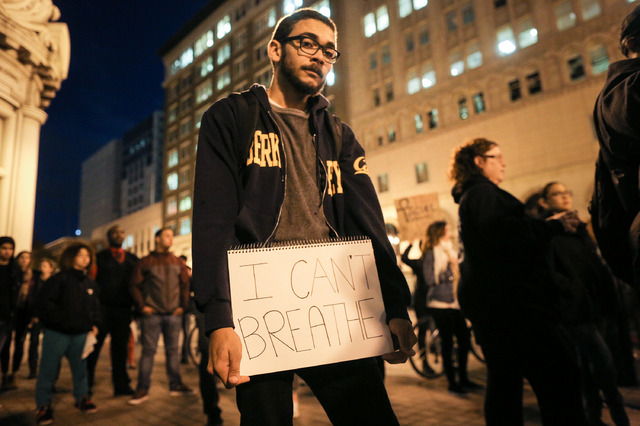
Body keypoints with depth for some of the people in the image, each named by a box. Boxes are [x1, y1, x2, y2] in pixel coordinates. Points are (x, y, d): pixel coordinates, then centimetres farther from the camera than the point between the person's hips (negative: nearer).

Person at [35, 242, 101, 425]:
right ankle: (43, 405, 14)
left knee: (80, 368, 13)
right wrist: (60, 319, -16)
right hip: (57, 333, -5)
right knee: (48, 370, 1)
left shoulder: (90, 283, 11)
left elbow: (95, 306, 19)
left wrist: (94, 324, 7)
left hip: (81, 334, 5)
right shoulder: (60, 279, -8)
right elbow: (45, 301, -13)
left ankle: (82, 398, 28)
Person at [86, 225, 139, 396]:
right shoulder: (99, 257, 7)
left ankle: (121, 385, 11)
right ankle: (87, 384, 18)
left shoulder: (132, 259, 15)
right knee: (94, 347, 4)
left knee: (120, 347, 5)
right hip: (102, 309, -2)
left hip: (124, 310, 2)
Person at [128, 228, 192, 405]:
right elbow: (135, 285, 2)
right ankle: (142, 390, 9)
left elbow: (185, 285, 14)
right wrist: (142, 306, -5)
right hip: (151, 314, -3)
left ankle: (175, 385, 19)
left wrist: (183, 306, 7)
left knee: (173, 351, 9)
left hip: (173, 314, 3)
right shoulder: (145, 262, 2)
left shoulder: (178, 263, 11)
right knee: (148, 351, 1)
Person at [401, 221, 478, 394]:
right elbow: (429, 279, -17)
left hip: (453, 303, 8)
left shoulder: (450, 252, 18)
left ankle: (463, 378, 23)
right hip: (440, 304, -8)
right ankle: (452, 382, 9)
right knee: (447, 342, -3)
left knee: (464, 339, 8)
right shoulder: (430, 254, -8)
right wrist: (448, 272, -18)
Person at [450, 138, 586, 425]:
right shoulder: (482, 191, -7)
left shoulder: (470, 196, 25)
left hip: (487, 301, 11)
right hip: (508, 300, -11)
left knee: (503, 380, 14)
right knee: (560, 379, -11)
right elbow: (504, 231, -24)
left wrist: (546, 226, 23)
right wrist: (554, 225, -12)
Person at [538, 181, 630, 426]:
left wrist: (605, 295, 8)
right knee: (603, 359, -7)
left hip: (590, 306, 8)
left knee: (588, 363, 14)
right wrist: (575, 290, -17)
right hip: (572, 309, -8)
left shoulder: (578, 228, 17)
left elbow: (594, 265, 19)